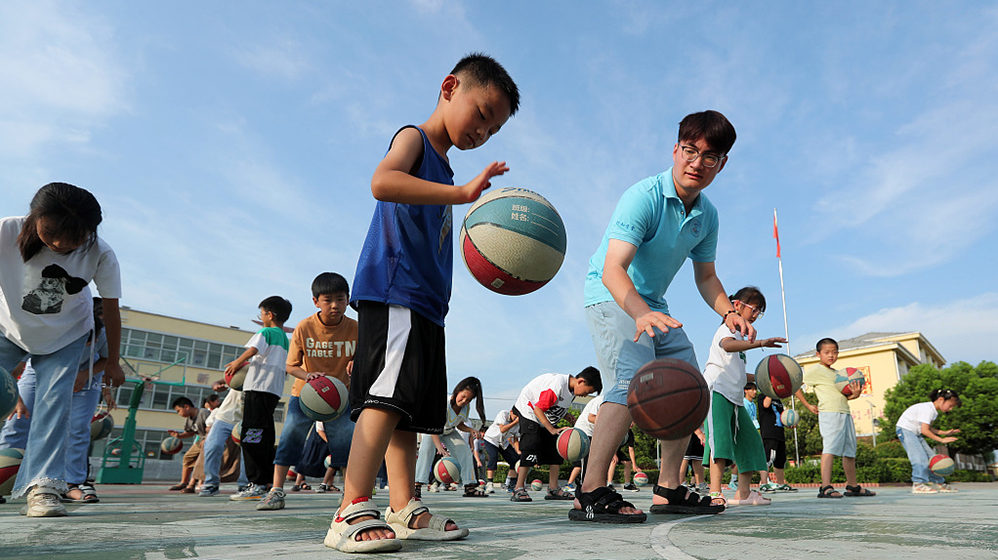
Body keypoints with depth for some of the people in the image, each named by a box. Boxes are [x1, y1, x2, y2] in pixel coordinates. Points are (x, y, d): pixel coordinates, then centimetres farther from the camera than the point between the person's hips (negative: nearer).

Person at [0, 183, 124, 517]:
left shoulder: (100, 255, -26)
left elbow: (111, 309, -13)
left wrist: (113, 362, -5)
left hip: (65, 337, 0)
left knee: (54, 402, -12)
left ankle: (42, 488, -11)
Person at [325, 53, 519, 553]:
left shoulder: (439, 166, 28)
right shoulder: (413, 138, 1)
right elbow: (382, 182, -24)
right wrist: (463, 192, -29)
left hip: (424, 301, 10)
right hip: (393, 292, -10)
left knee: (408, 407, 6)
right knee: (389, 396, -19)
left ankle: (403, 508, 10)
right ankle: (352, 511, -17)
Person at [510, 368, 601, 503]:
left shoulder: (571, 388, -4)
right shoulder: (558, 385, -33)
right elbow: (538, 409, -31)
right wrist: (552, 430, -34)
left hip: (546, 417, 9)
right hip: (528, 410, -9)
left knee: (556, 448, 1)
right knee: (531, 447, -19)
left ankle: (553, 489, 5)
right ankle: (518, 489, -14)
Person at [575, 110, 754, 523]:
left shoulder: (707, 215, 1)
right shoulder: (643, 197, -24)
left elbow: (705, 275, 13)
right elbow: (612, 269, -35)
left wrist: (728, 312, -7)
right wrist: (641, 313, -53)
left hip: (652, 306, 9)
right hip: (611, 297, -8)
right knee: (633, 381, -29)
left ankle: (668, 490, 17)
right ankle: (590, 495, -27)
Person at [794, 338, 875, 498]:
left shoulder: (837, 373, 23)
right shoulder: (815, 370, -1)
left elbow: (842, 397, 22)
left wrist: (853, 395, 0)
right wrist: (808, 405, -6)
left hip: (845, 413, 8)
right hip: (829, 414, -8)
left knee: (850, 451, 13)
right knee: (830, 448, -17)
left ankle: (852, 486, 25)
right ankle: (826, 487, -21)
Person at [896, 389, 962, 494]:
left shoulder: (934, 411, 10)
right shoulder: (928, 409, -22)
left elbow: (928, 428, 14)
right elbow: (924, 430, -26)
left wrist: (944, 432, 8)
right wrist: (941, 440, -23)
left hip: (915, 433, 10)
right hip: (905, 429, -10)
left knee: (931, 456, 8)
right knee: (920, 457, -18)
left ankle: (939, 483, 18)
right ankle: (918, 484, -20)